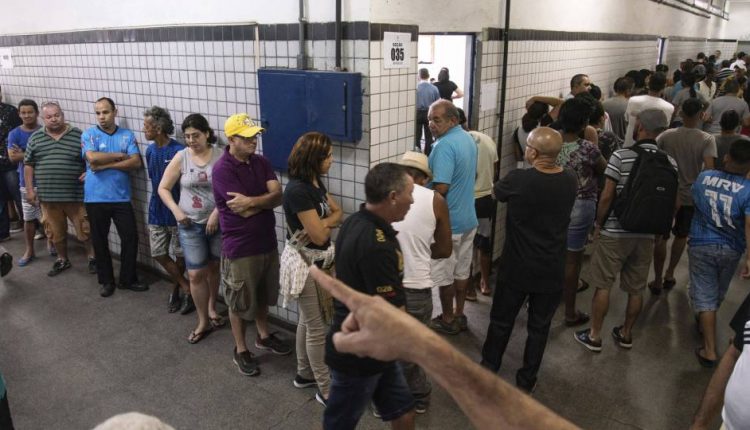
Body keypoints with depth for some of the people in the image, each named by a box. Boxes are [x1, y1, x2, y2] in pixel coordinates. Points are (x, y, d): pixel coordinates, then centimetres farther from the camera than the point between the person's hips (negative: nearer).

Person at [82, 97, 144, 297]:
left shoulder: (128, 135, 3)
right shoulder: (88, 135, -1)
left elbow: (136, 162, -9)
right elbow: (93, 158, -19)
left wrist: (106, 164, -14)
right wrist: (120, 155, -10)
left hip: (121, 197, 1)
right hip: (95, 198, -1)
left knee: (130, 237, 2)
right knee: (99, 241, 9)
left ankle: (128, 279, 18)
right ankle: (106, 280, 25)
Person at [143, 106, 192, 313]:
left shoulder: (179, 151, -18)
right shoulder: (150, 151, 4)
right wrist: (155, 205, 13)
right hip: (157, 212, 7)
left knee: (179, 254, 8)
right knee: (158, 254, 6)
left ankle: (176, 290, 28)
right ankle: (187, 289, 17)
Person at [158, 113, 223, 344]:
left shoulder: (221, 156, -9)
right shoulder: (181, 157, -4)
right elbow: (163, 188, 2)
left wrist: (217, 213, -18)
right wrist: (176, 211, -11)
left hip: (218, 222, 0)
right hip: (191, 225, 0)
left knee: (214, 268, 16)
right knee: (196, 273, 0)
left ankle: (212, 308, 39)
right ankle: (204, 321, 15)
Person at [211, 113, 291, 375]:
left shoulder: (261, 162, 3)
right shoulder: (223, 170, -18)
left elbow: (278, 196, -9)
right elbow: (259, 205, -24)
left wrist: (251, 201, -22)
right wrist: (266, 199, -9)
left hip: (267, 243, 6)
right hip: (240, 248, -6)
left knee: (263, 295, 23)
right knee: (240, 302, 10)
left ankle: (263, 336, 43)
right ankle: (240, 350, 28)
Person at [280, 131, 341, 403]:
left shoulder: (314, 182, 4)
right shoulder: (298, 190, -25)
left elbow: (338, 213, 7)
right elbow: (319, 235, -24)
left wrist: (322, 223, -13)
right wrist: (330, 223, -4)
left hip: (315, 260, 9)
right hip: (306, 263, -9)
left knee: (307, 321, 21)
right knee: (318, 327, 3)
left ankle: (305, 373, 38)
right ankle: (326, 390, 17)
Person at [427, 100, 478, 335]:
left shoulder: (445, 145, -23)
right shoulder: (468, 139, 7)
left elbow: (441, 188, -28)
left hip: (447, 221, -9)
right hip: (468, 217, 9)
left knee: (445, 274, 6)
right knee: (462, 270, 17)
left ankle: (447, 320, 19)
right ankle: (459, 315, 29)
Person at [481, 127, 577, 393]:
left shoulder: (518, 180, -21)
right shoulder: (571, 181, -9)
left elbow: (498, 192, 1)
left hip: (516, 268, -2)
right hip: (552, 270, 3)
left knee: (501, 322, 16)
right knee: (539, 326, 16)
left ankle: (488, 372, 33)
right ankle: (526, 381, 30)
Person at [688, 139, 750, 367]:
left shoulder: (703, 177, -9)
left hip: (701, 245, 0)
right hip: (731, 250, 0)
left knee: (704, 294, 5)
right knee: (718, 293, 24)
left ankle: (710, 351, 2)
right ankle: (705, 323, 50)